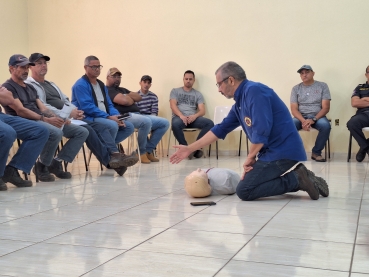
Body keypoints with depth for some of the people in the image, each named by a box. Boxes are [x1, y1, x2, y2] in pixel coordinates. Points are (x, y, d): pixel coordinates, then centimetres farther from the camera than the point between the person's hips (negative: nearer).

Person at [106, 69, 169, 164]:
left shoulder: (122, 89, 31)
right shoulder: (108, 90, 0)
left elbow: (139, 97, 17)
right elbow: (125, 101, -15)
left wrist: (127, 96, 1)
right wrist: (131, 98, 7)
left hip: (138, 115, 10)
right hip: (125, 117, -10)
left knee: (164, 123, 0)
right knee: (146, 121, -38)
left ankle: (149, 150, -3)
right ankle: (142, 152, -18)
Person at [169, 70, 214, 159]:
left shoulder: (198, 94, 18)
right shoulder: (175, 91, 16)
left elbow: (202, 111, 6)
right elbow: (173, 105, -1)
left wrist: (195, 116, -18)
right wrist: (181, 116, -20)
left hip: (193, 118, 2)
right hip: (179, 117, -2)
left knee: (210, 123, -27)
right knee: (175, 124, -40)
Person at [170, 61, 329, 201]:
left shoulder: (253, 90, -14)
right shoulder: (239, 103, 15)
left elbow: (262, 129, -22)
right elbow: (220, 129, 21)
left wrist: (250, 157, -9)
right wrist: (190, 149, 21)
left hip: (282, 151, -10)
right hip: (274, 151, 10)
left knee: (244, 191, -10)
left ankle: (297, 179, -7)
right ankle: (298, 177, 13)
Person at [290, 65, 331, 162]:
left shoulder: (322, 86, 4)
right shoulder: (296, 88, 8)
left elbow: (326, 107, -3)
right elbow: (294, 109, 0)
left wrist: (313, 119, -19)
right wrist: (303, 120, -20)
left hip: (317, 116, 0)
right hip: (301, 117, 1)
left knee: (325, 126, -35)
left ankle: (316, 152, -14)